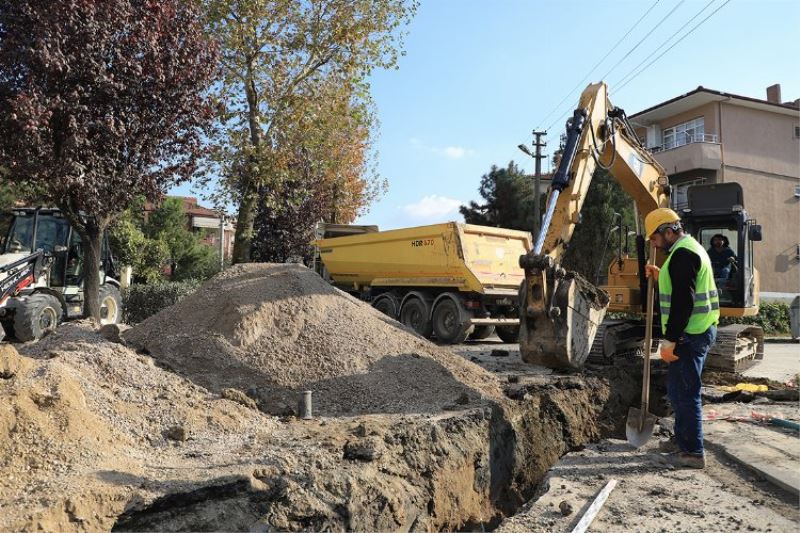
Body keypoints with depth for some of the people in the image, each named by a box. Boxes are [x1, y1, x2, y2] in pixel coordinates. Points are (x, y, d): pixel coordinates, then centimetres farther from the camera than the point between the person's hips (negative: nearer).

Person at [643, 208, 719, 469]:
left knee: (685, 392, -4)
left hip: (688, 335, -11)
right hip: (699, 331, 11)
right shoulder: (691, 248, 17)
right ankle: (682, 439, 33)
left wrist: (670, 340, -21)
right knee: (679, 388, 20)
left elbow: (682, 302, -23)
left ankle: (693, 452, 4)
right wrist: (660, 277, 15)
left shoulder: (682, 254, -17)